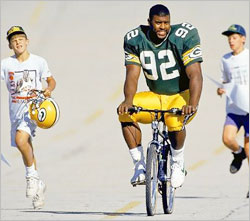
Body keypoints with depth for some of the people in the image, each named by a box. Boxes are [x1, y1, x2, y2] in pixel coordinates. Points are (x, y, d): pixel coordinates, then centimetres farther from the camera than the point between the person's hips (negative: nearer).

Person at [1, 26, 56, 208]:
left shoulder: (38, 62, 0)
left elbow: (51, 80, 11)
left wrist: (49, 89, -10)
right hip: (16, 111, 4)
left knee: (20, 139, -28)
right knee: (26, 147, 11)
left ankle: (32, 176, -10)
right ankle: (38, 186, 26)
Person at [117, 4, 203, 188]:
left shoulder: (184, 37, -17)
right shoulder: (135, 40, -7)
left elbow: (195, 75, -24)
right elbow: (132, 74, -14)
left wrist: (193, 104, -40)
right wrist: (128, 100, -34)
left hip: (181, 96, -4)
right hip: (155, 97, 4)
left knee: (175, 121, -37)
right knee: (125, 113, -25)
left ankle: (178, 163, -8)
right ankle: (140, 166, -13)